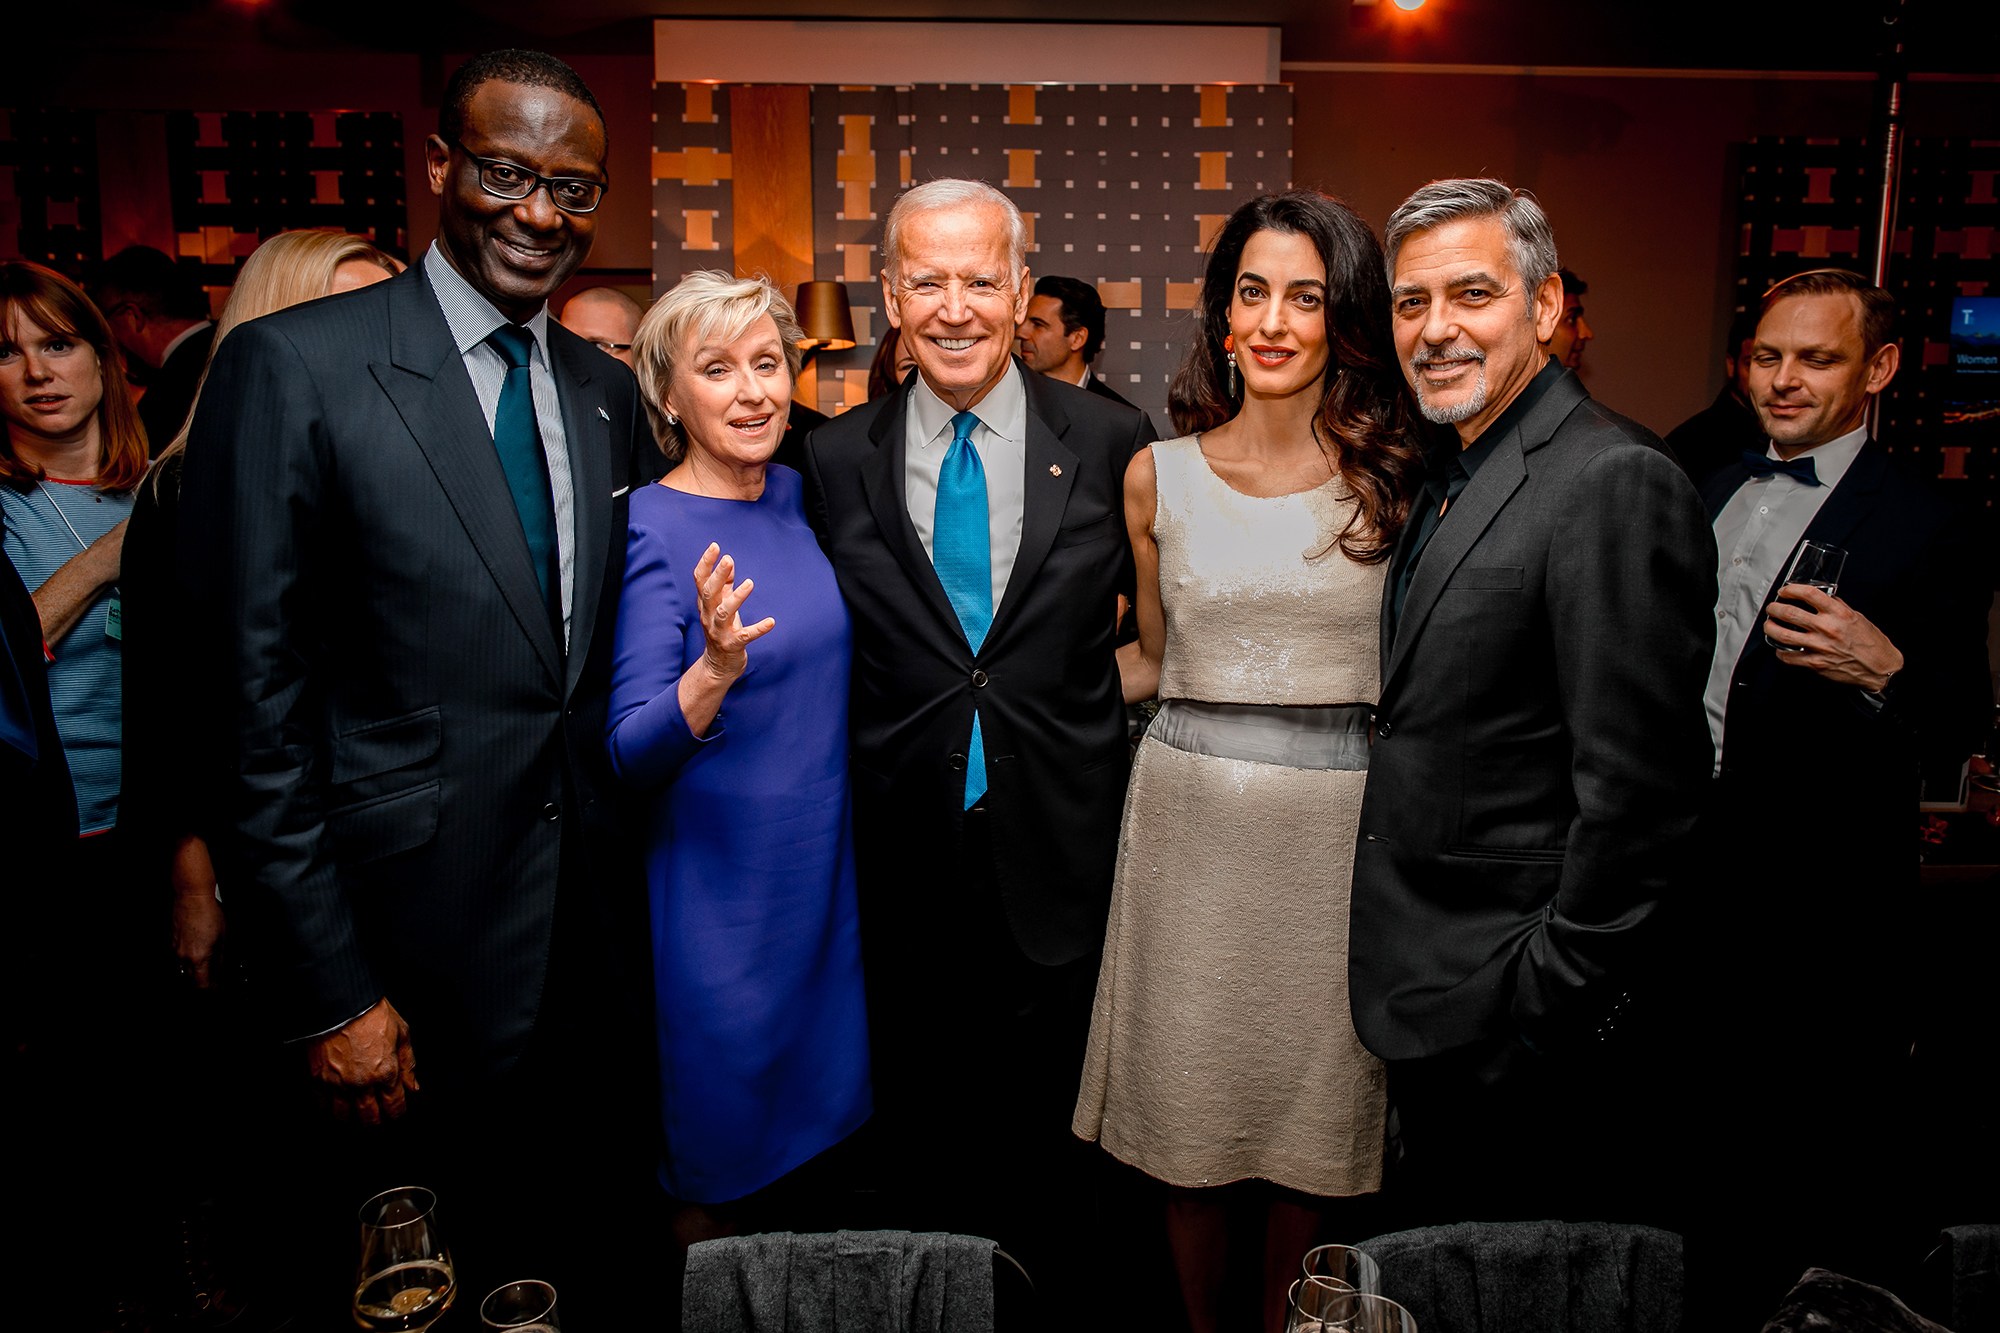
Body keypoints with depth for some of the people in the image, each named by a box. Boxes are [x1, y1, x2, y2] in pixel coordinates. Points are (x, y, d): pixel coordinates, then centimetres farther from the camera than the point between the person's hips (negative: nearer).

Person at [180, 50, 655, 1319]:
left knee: (597, 1244, 19)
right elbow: (254, 700, -13)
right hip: (413, 919, -5)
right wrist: (327, 994, -13)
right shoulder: (292, 367, -11)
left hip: (590, 914, 5)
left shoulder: (609, 391, 7)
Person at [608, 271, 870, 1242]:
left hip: (824, 860, 7)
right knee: (725, 1134, 9)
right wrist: (717, 669, -37)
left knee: (816, 1095, 22)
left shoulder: (793, 493, 3)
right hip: (718, 879, -6)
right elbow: (631, 754, -22)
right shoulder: (654, 531, -16)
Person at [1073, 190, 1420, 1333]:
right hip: (1193, 819, 1)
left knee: (1312, 1102, 11)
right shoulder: (1160, 476, 3)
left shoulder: (1394, 477, -1)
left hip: (1336, 823, -1)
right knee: (1192, 1098, 11)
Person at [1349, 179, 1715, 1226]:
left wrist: (1557, 1000, -17)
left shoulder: (1615, 483, -18)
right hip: (1431, 1005, 9)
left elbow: (1638, 785, -21)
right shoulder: (1450, 479, 12)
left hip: (1524, 1023, -8)